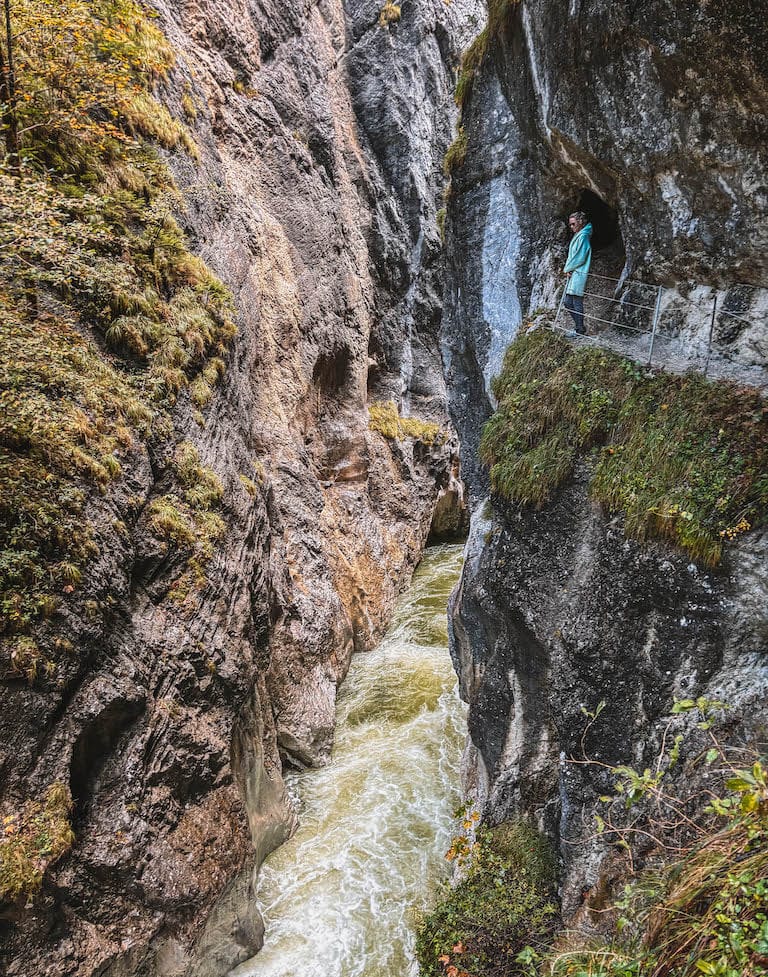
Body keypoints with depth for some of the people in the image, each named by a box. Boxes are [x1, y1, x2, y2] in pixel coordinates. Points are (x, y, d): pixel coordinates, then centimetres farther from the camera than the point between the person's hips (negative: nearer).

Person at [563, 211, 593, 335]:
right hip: (572, 274, 10)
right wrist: (568, 269, 6)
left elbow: (580, 258, -15)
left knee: (577, 302, -8)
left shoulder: (583, 236, -9)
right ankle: (580, 327, 16)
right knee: (568, 302, 10)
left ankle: (580, 330, -4)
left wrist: (568, 268, -4)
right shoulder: (576, 236, 20)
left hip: (578, 274, -10)